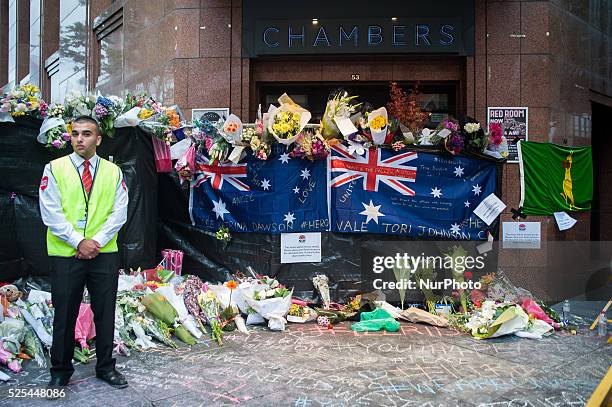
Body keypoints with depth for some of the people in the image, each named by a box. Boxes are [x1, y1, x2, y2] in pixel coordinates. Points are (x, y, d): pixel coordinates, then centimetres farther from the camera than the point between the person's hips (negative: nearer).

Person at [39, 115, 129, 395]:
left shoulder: (113, 172, 5)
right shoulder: (54, 169, 0)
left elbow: (119, 213, 0)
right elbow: (51, 214, -6)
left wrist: (96, 241, -11)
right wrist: (78, 242, -12)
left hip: (104, 254, 2)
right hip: (65, 254, -1)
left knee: (105, 312, 9)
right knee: (65, 314, 9)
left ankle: (106, 367, 26)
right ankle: (60, 370, 26)